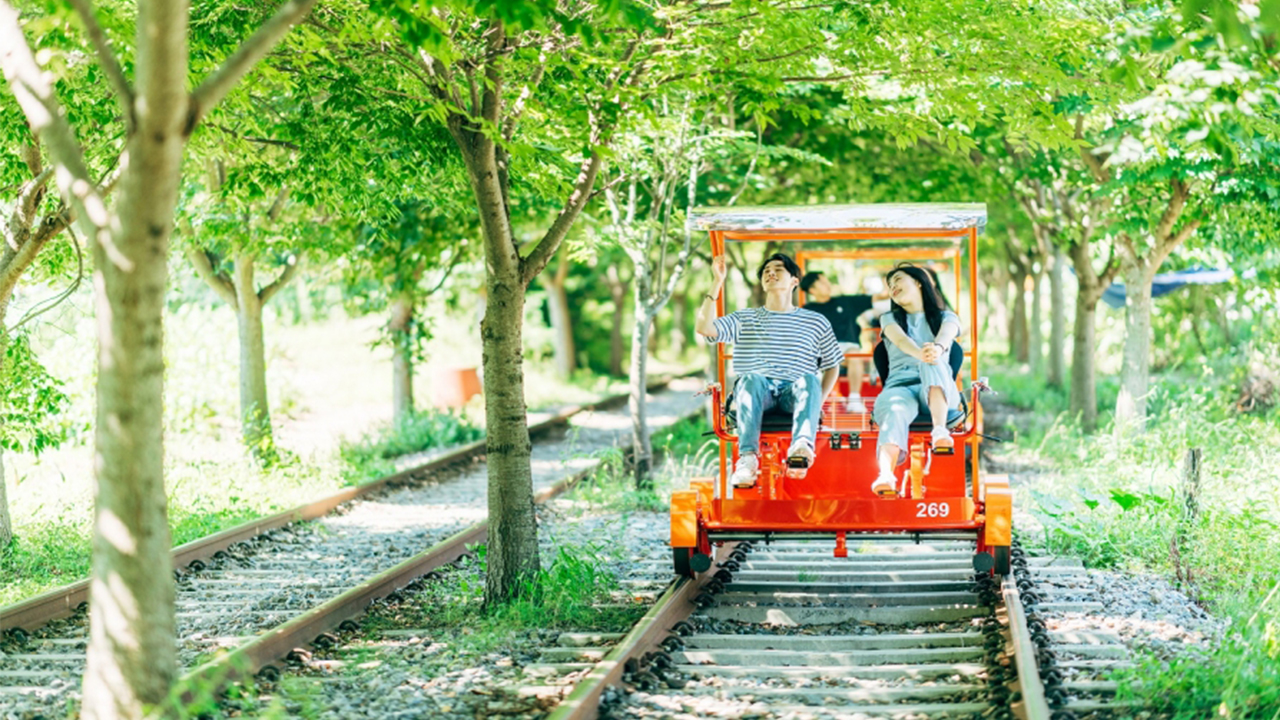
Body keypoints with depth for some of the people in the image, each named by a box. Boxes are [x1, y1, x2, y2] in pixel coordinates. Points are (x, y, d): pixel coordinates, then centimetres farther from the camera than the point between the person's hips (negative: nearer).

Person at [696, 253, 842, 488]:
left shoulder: (815, 322, 23)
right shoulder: (744, 319, 21)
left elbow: (832, 366, 24)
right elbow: (704, 328, 5)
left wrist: (817, 402, 5)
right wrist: (718, 282, 2)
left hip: (793, 392, 0)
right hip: (758, 392, 0)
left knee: (809, 380, -34)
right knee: (751, 378, -35)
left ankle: (802, 447, -59)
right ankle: (748, 457, -52)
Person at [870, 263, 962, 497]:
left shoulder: (946, 317, 20)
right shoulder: (890, 318, 23)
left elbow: (946, 336, -7)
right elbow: (900, 340, -3)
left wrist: (937, 348, -35)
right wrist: (920, 353, -30)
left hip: (938, 390, 0)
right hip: (899, 386, 0)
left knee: (933, 360, -35)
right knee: (895, 412, -38)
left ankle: (940, 431, -56)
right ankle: (885, 477, -66)